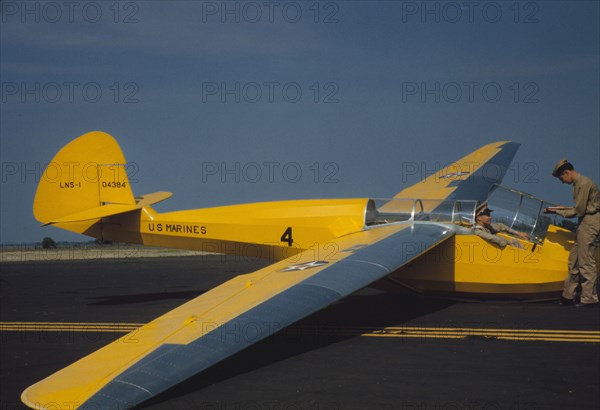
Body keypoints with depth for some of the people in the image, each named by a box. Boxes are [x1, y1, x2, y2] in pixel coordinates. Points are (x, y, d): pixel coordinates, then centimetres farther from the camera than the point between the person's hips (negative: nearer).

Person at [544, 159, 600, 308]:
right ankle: (568, 296, 14)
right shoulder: (577, 183, 14)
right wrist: (561, 208, 9)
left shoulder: (583, 183, -16)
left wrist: (557, 211, -7)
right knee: (574, 260, 10)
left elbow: (579, 210, -16)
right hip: (584, 222, 10)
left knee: (585, 261, -7)